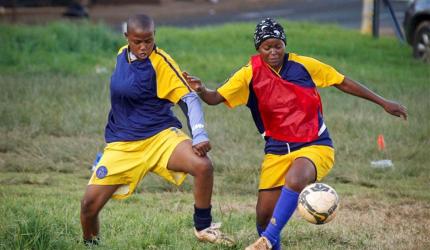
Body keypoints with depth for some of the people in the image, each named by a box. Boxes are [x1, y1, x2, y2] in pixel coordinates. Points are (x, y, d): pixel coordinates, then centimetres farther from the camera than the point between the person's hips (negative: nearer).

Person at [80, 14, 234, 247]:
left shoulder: (160, 62, -13)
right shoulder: (122, 55, 6)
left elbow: (189, 99, -17)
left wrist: (200, 136, -29)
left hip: (161, 136, -4)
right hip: (122, 144, 4)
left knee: (203, 166, -30)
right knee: (90, 202, -7)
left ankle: (203, 227, -8)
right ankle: (90, 245, 22)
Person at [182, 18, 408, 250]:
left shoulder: (303, 65, -4)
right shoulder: (250, 74, -5)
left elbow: (343, 82, 6)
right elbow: (216, 97, -12)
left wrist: (383, 102, 9)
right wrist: (201, 90, -36)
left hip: (315, 146, -2)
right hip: (277, 150, 2)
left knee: (294, 180, -35)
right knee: (264, 214, -1)